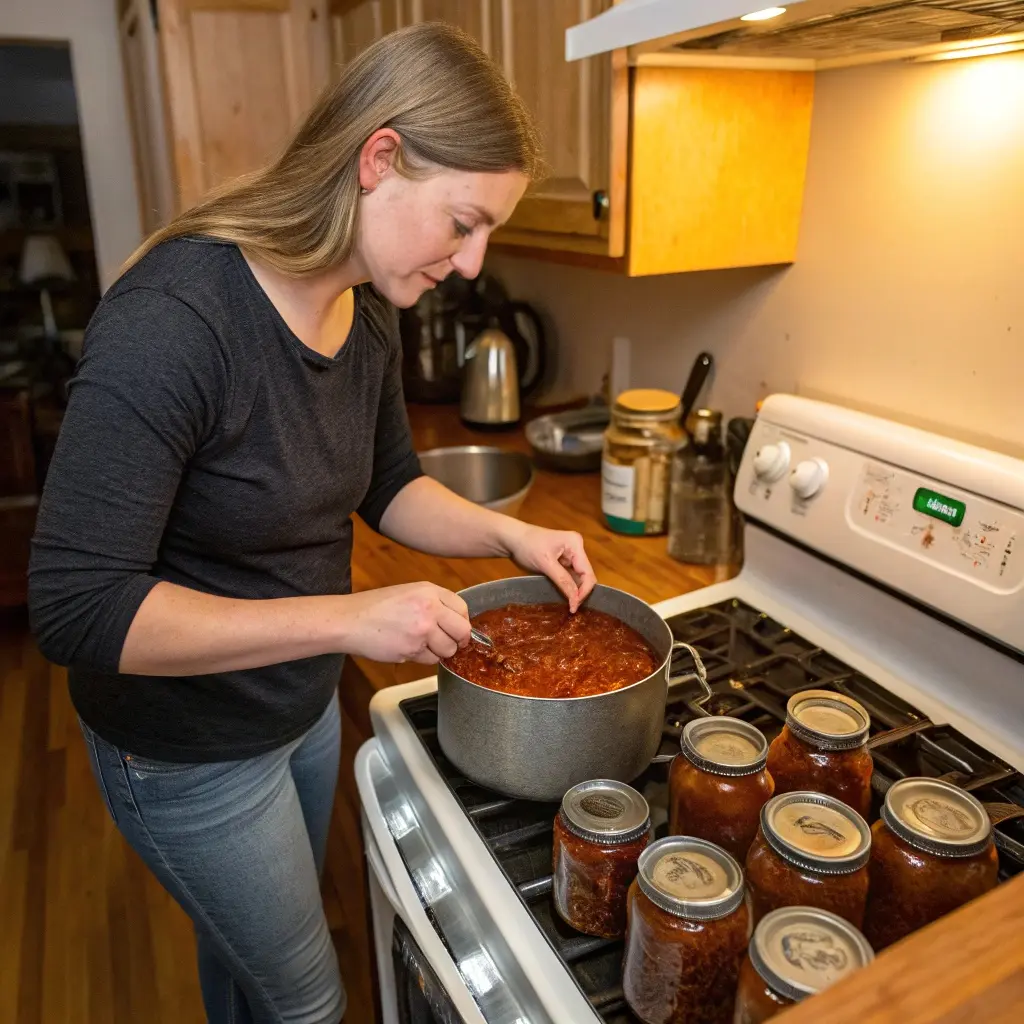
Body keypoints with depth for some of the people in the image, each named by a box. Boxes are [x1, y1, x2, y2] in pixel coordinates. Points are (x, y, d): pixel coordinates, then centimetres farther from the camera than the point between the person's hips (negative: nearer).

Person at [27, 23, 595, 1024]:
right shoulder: (171, 317, -32)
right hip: (189, 752, -6)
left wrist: (512, 534, -10)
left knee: (248, 943, 32)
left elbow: (387, 484, 6)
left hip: (306, 706, 7)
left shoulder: (369, 312, -8)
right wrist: (349, 618, -34)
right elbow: (76, 605, -31)